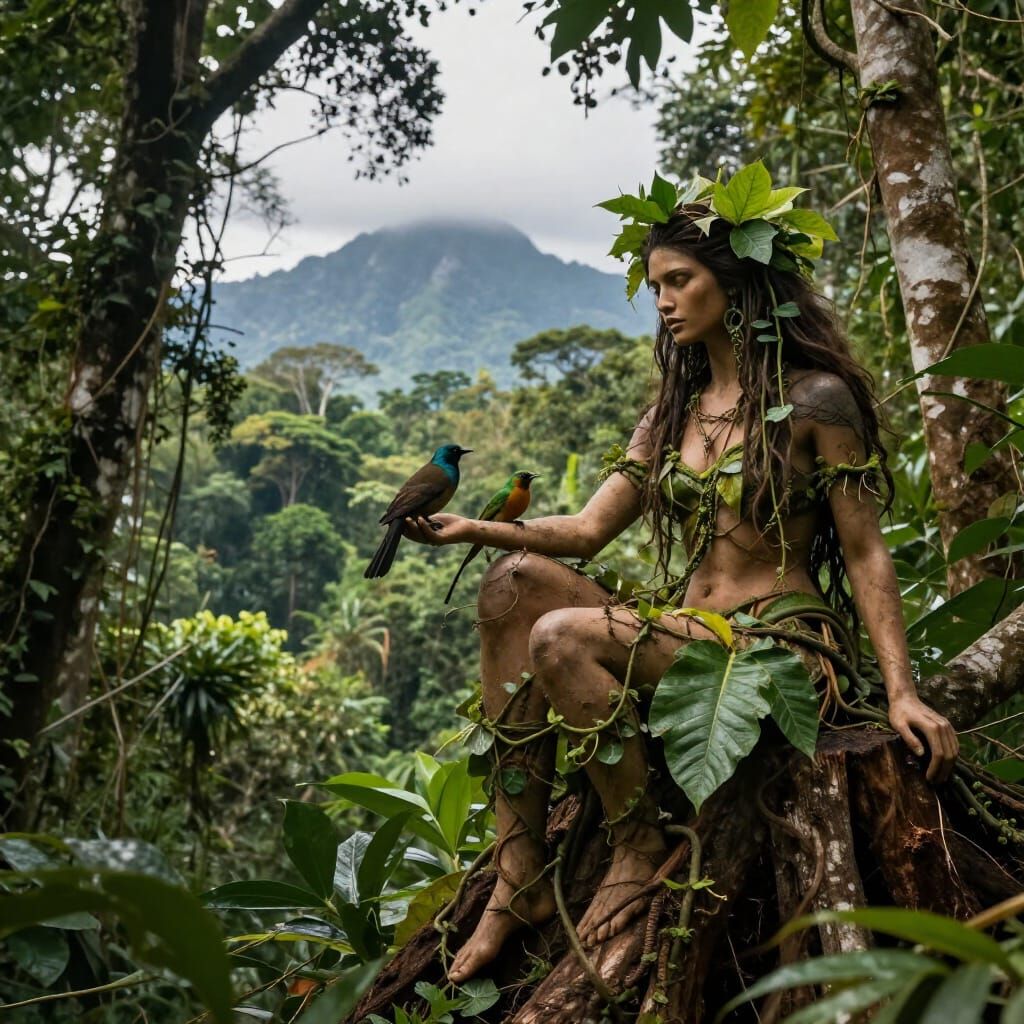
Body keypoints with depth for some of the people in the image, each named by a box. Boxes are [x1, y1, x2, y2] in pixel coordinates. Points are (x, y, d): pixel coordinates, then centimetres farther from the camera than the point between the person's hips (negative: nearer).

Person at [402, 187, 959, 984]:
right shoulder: (673, 415, 17)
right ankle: (521, 872, -20)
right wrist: (477, 529, -5)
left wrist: (901, 691, -15)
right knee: (516, 583, -16)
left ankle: (640, 849, -8)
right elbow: (586, 530, 9)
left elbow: (865, 553, -5)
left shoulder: (815, 399, -2)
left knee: (560, 638, -27)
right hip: (686, 639, 7)